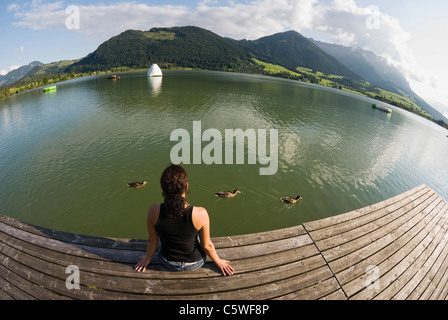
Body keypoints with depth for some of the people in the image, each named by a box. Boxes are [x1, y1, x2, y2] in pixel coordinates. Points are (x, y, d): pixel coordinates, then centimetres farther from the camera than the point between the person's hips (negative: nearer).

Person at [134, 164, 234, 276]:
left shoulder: (154, 211, -28)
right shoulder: (200, 214, -33)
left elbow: (152, 240, -10)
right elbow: (207, 245, -16)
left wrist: (148, 258, 12)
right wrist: (218, 261, 5)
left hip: (169, 263, 1)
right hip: (195, 263, -1)